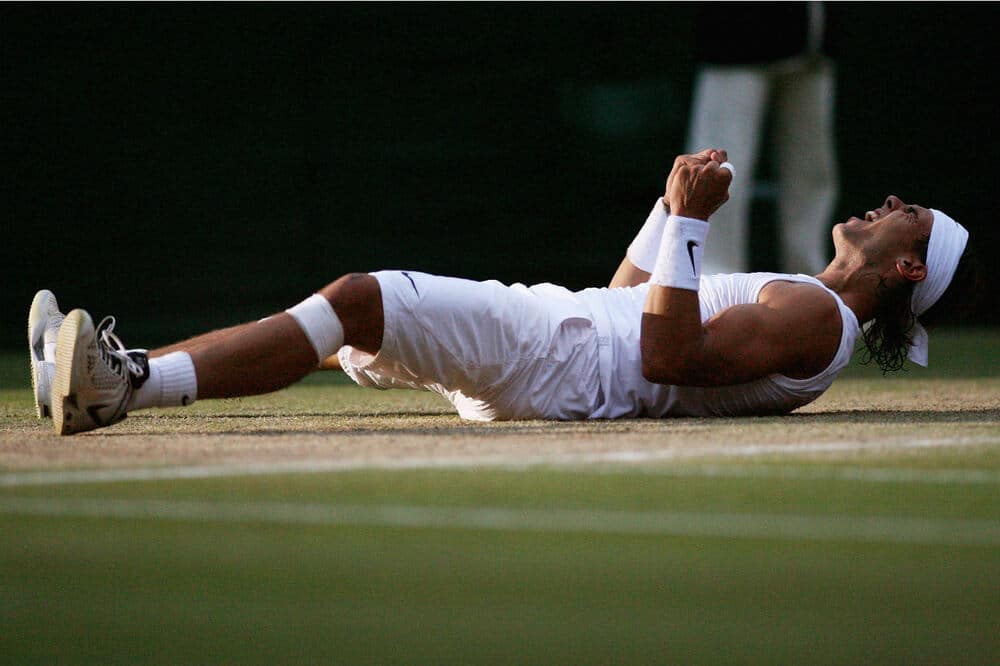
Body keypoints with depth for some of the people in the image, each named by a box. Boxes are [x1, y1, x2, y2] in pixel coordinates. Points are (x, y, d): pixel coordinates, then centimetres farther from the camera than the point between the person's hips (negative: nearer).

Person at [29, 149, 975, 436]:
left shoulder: (816, 315, -4)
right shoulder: (800, 302, 27)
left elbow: (666, 355, -20)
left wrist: (688, 222, -19)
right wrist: (676, 206, 28)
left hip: (564, 364, -10)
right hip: (552, 333, 10)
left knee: (356, 297, -25)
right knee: (348, 308, 2)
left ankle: (129, 384, -34)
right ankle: (111, 373, -6)